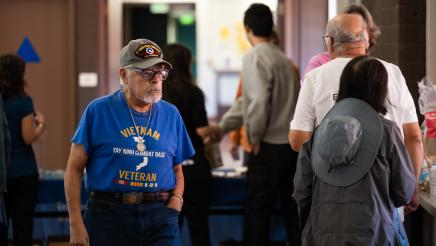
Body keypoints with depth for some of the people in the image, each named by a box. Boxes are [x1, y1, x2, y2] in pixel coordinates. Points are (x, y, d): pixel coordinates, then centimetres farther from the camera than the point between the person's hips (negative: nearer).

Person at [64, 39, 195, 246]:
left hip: (160, 215, 2)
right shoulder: (98, 111, 0)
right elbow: (75, 168, 0)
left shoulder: (171, 115, 10)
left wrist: (176, 198, -2)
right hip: (109, 213, -2)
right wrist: (76, 223, -6)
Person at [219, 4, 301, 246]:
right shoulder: (281, 58, 14)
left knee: (258, 212, 2)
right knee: (293, 209, 13)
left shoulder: (254, 57, -11)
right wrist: (222, 126, 23)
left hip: (269, 147, -7)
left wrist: (255, 137, -9)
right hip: (294, 144, 7)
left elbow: (259, 102, -23)